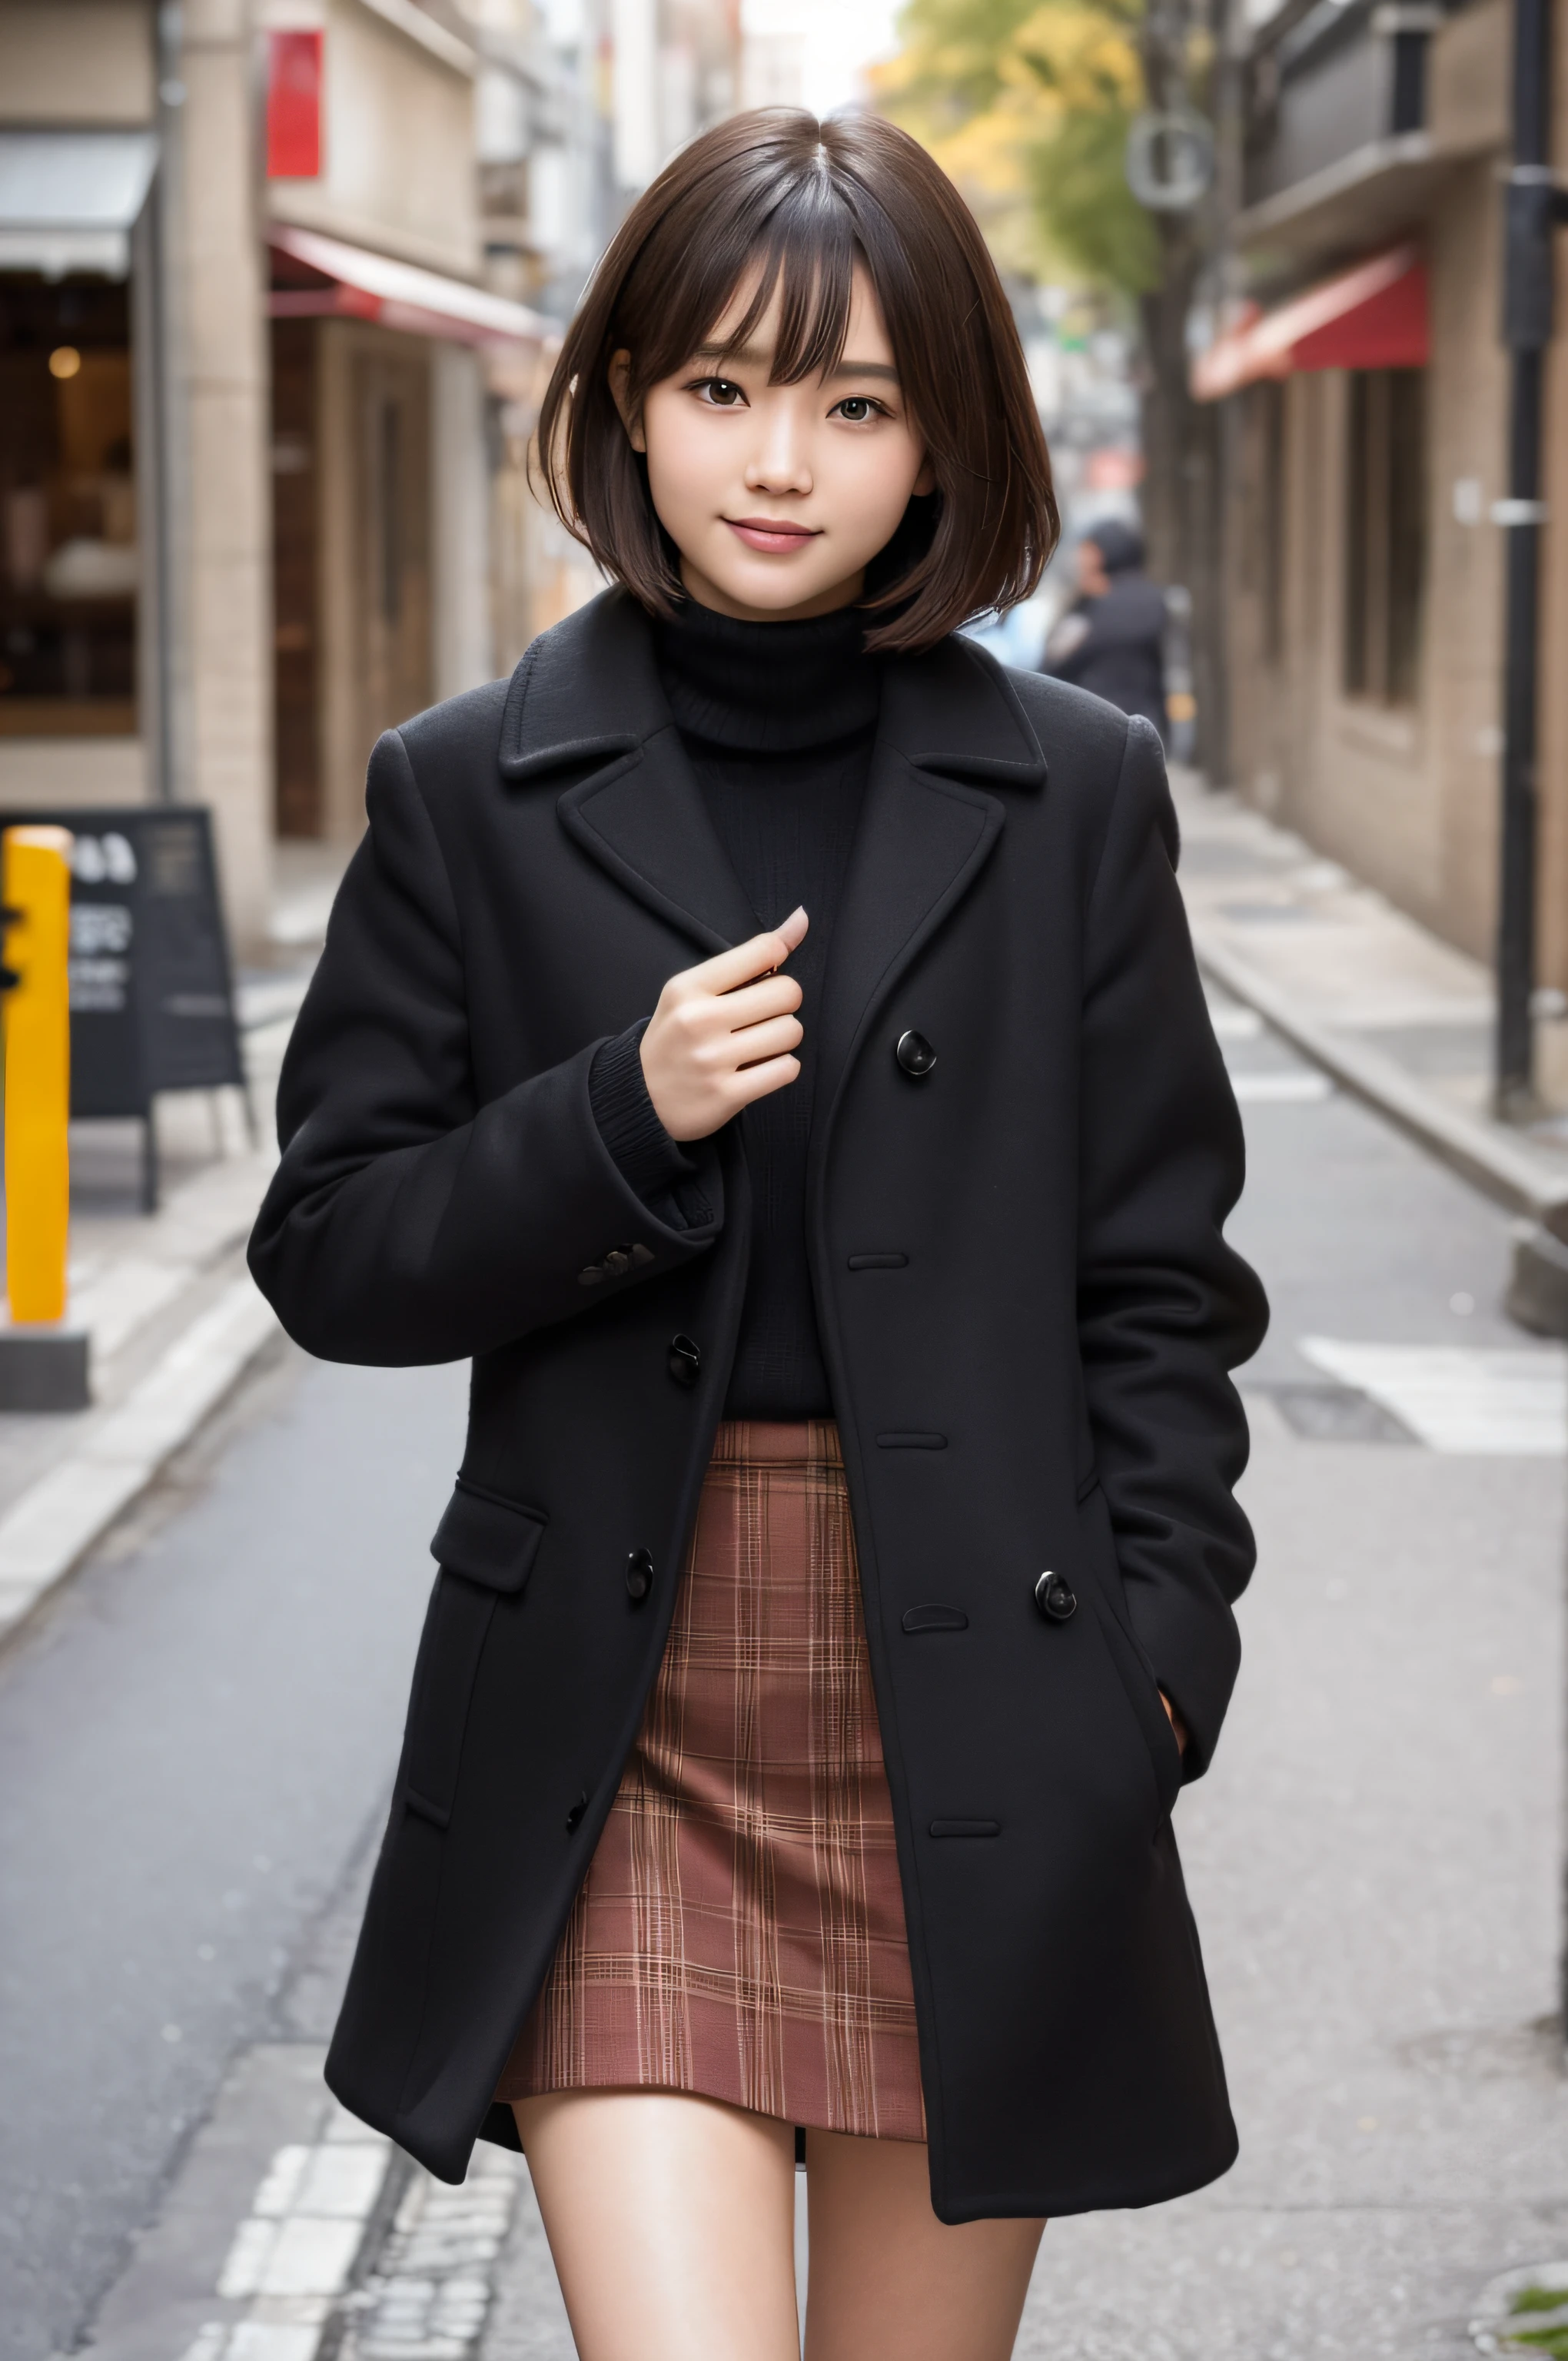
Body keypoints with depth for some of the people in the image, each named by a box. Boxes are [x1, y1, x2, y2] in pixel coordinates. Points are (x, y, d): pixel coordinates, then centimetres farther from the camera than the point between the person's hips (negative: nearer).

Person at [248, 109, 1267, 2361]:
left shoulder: (1072, 794, 4)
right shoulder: (471, 792, 3)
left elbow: (1158, 1283, 7)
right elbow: (331, 1253, 4)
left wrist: (1153, 1656, -4)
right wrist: (624, 1117, -12)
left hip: (975, 1723, 1)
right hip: (614, 1725, -1)